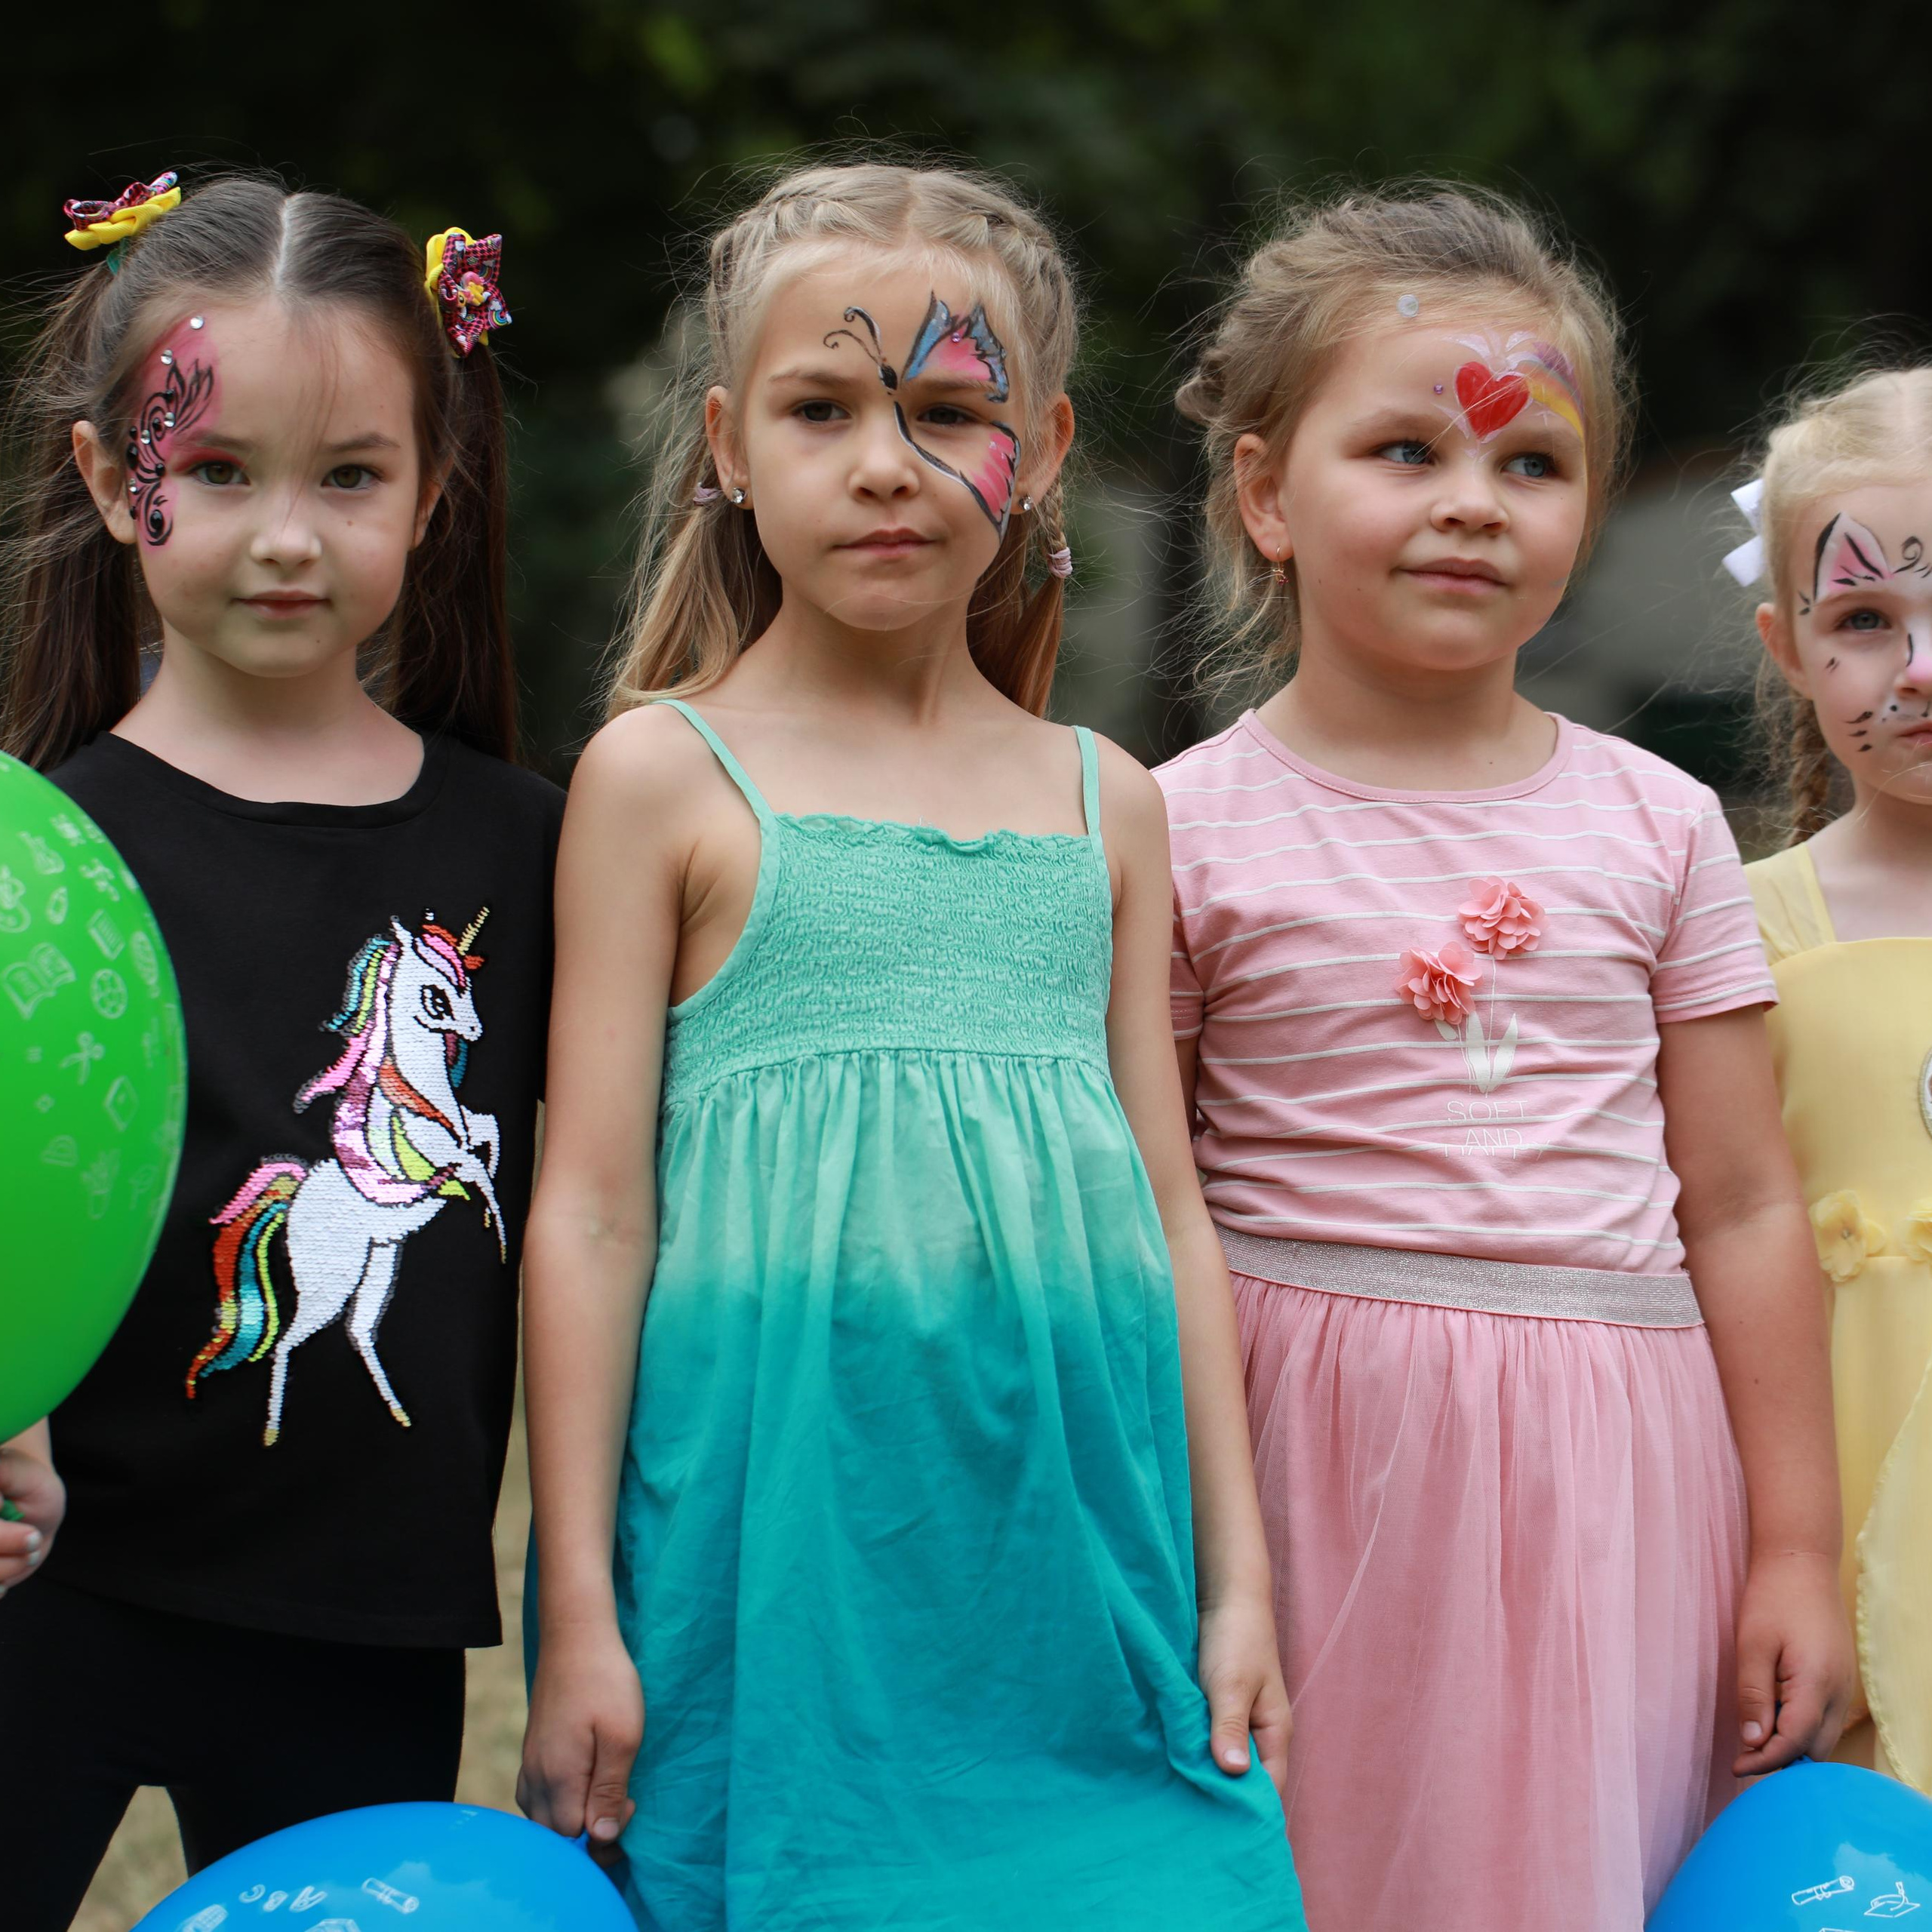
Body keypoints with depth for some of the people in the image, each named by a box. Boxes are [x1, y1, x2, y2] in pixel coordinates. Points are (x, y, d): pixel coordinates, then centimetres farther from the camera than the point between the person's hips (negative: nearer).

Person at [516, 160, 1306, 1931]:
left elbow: (1168, 1205, 14)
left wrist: (1236, 1575, 10)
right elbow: (592, 1205, -1)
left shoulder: (1105, 800, 12)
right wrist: (579, 1618, -4)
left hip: (1071, 1526, 4)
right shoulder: (666, 775, 1)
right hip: (787, 1529, -3)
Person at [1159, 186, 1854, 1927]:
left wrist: (1797, 1550, 6)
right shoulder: (1186, 835, -2)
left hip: (1616, 1469, 2)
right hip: (1322, 1456, -2)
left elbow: (1740, 1208, 7)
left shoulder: (1656, 826, 5)